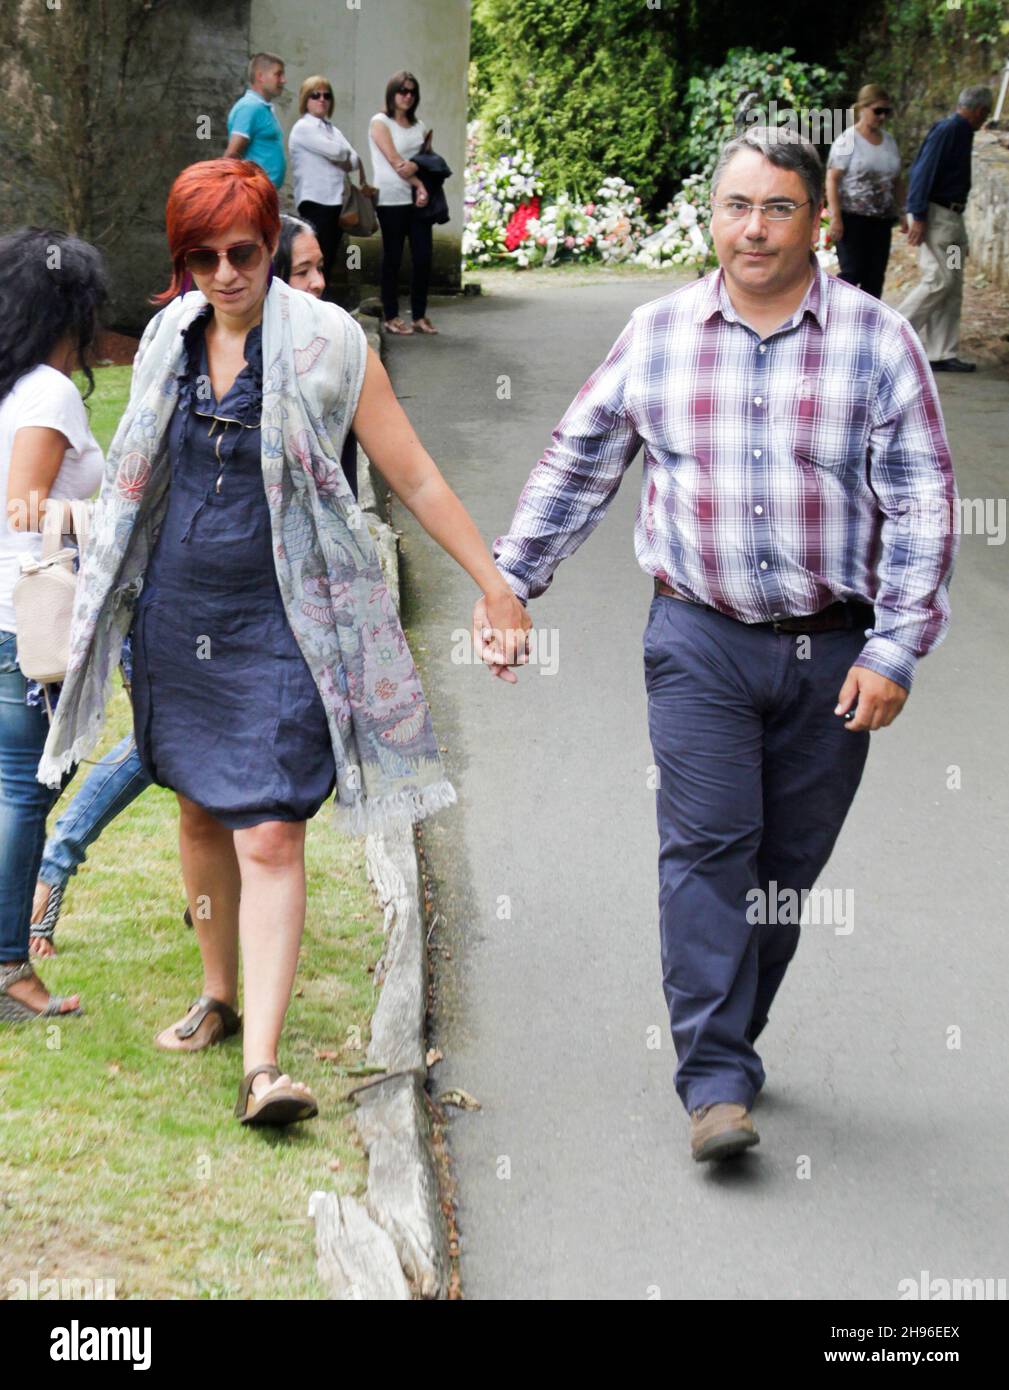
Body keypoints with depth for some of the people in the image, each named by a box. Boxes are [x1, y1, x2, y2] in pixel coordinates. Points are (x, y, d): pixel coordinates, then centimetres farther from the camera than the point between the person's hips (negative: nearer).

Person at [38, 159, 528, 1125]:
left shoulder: (326, 342, -9)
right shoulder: (169, 337, 4)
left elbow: (415, 479, -5)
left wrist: (495, 584, -6)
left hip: (279, 627, -5)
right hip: (175, 614, 5)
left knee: (270, 835, -12)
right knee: (200, 810, 16)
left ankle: (262, 1063, -15)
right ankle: (220, 997, 37)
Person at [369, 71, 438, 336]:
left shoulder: (419, 125, 16)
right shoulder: (380, 122, -1)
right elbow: (394, 160, -10)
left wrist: (417, 166, -13)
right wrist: (419, 185, -13)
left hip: (418, 199, 5)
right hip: (392, 200, -5)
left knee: (423, 256, 0)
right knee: (393, 257, -1)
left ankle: (420, 315, 8)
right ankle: (391, 316, 5)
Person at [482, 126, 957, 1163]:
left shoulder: (876, 339, -1)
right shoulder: (658, 333, 5)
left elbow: (922, 502, -2)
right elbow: (576, 467, 14)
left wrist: (895, 650, -8)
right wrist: (507, 581, 9)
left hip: (830, 651, 0)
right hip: (699, 640, 0)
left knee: (788, 861, 8)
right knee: (707, 846, -10)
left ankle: (729, 1033, 25)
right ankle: (716, 1080, -10)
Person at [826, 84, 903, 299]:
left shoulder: (889, 141, 12)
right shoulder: (848, 140, -7)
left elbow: (896, 182, 19)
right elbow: (832, 179, -11)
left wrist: (902, 212, 12)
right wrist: (835, 217, -18)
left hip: (881, 219, 6)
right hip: (852, 217, -6)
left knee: (875, 277, 5)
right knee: (852, 273, -10)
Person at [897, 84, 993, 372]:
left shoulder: (961, 131, 17)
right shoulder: (948, 130, -14)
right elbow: (924, 172, -20)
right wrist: (918, 217, -24)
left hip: (950, 217, 10)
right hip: (935, 216, -10)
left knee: (952, 287, 7)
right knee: (939, 280, -14)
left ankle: (942, 355, 8)